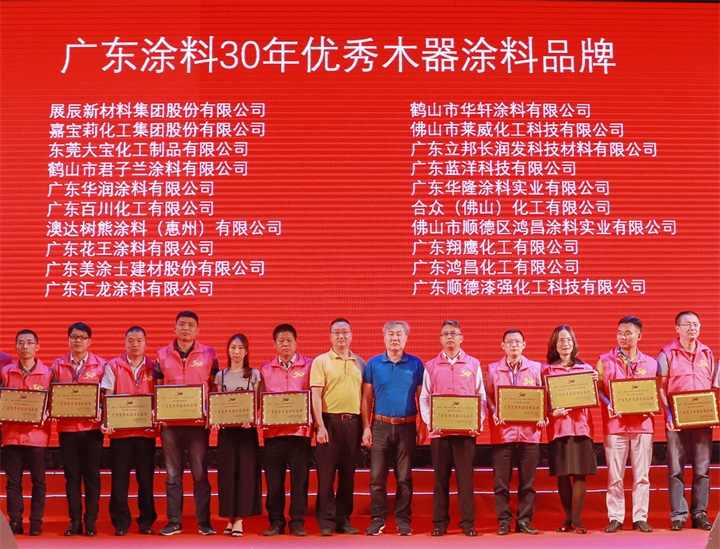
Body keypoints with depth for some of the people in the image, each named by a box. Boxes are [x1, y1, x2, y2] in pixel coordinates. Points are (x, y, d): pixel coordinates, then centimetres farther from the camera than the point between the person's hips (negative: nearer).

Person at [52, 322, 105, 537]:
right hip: (67, 426, 2)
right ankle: (75, 521, 13)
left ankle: (91, 522, 10)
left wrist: (100, 411, -14)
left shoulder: (100, 365, 3)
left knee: (92, 476, 2)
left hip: (91, 426, -2)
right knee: (71, 476, 6)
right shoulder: (58, 365, 8)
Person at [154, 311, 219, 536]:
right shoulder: (163, 355, 8)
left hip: (198, 422, -1)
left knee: (200, 473, 1)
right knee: (173, 474, 6)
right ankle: (174, 522, 12)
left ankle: (204, 522, 7)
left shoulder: (208, 354, 4)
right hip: (170, 422, 2)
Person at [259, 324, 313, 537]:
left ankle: (297, 522, 10)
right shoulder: (265, 369, 11)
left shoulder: (308, 366, 5)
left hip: (300, 430, -2)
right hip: (273, 431, 2)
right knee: (273, 479, 4)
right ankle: (275, 522, 14)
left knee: (299, 479, 1)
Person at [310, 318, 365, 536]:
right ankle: (326, 521, 5)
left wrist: (365, 425, 6)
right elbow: (316, 395, -6)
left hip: (353, 422, 4)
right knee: (326, 473, -2)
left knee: (348, 473, 8)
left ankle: (344, 519, 16)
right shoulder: (321, 361, 1)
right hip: (330, 421, -4)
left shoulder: (359, 363, 12)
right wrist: (320, 426, -14)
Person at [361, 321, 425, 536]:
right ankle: (377, 519, 10)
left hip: (407, 427, 0)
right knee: (377, 477, 1)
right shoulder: (373, 364, 4)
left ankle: (403, 520, 13)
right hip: (380, 426, 0)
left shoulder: (416, 364, 4)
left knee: (404, 478, 4)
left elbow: (421, 397, 6)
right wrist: (366, 427, -1)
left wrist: (423, 426, 0)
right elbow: (366, 398, 5)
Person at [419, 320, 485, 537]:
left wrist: (479, 420, -7)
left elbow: (482, 397, 6)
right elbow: (424, 398, 5)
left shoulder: (473, 364, 7)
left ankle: (468, 522, 7)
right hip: (439, 430, 1)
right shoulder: (430, 366, 7)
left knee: (465, 476, 1)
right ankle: (440, 522, 11)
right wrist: (429, 421, -9)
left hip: (467, 430, 0)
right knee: (440, 477, 5)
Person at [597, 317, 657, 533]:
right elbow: (597, 390, 4)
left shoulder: (650, 363, 10)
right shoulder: (605, 361, 6)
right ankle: (615, 518, 8)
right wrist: (608, 406, -12)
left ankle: (640, 518, 11)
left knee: (642, 475, 3)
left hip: (643, 424, 1)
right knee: (615, 475, 1)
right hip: (615, 424, -1)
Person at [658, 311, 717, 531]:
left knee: (702, 468, 4)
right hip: (677, 420, -3)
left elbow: (714, 386, 15)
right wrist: (668, 413, -12)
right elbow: (661, 387, -2)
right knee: (676, 468, -1)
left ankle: (700, 514, 11)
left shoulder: (707, 353, 12)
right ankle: (678, 515, 3)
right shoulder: (667, 353, 1)